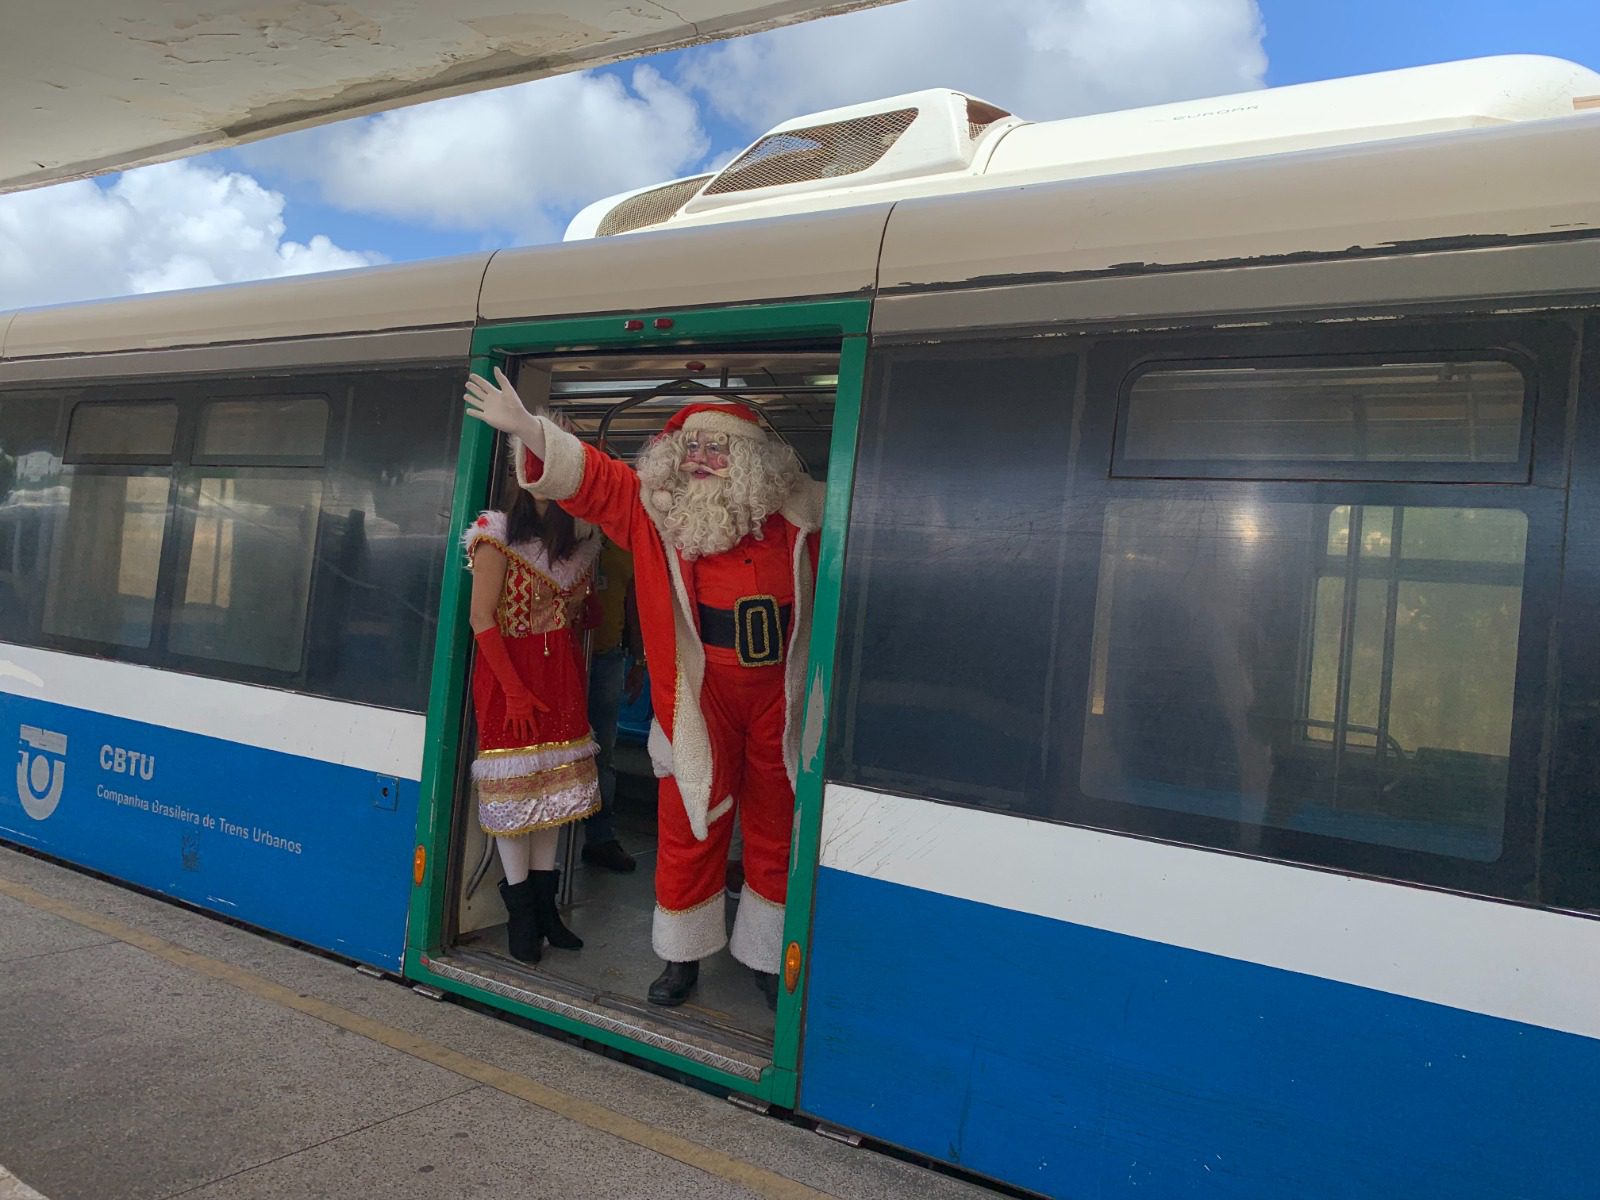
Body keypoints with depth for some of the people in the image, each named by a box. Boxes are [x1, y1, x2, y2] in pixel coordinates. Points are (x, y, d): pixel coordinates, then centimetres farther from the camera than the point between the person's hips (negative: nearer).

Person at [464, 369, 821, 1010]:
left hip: (779, 695, 1)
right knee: (689, 831, 8)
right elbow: (590, 476, -8)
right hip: (699, 698, -1)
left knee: (776, 832, 11)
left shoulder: (797, 514, 2)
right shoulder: (656, 509, 1)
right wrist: (527, 429, -21)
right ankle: (683, 957, 28)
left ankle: (766, 956, 29)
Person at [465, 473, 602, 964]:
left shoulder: (580, 541, 7)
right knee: (514, 783, 0)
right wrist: (515, 691, -15)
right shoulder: (498, 536, -8)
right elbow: (482, 619, -12)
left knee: (555, 782, 7)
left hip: (561, 670, 5)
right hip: (506, 670, -5)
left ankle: (544, 902, 17)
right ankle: (520, 909, 11)